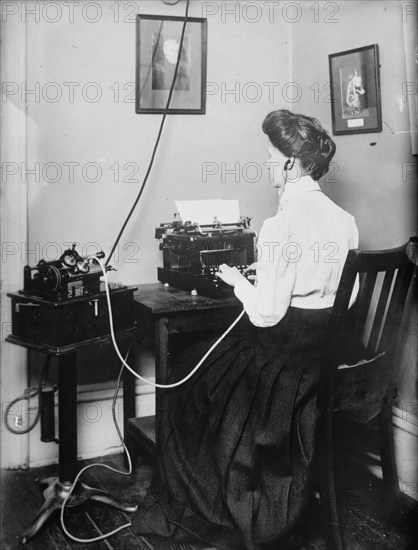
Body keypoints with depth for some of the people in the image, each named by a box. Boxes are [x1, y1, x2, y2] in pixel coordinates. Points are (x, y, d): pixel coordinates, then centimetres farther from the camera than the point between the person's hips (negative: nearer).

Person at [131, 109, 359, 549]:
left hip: (281, 352, -8)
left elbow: (266, 315, -23)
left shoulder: (280, 226, -23)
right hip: (330, 354, 8)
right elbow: (339, 292, 9)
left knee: (188, 376, 17)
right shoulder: (344, 220, 0)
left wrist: (237, 281, -3)